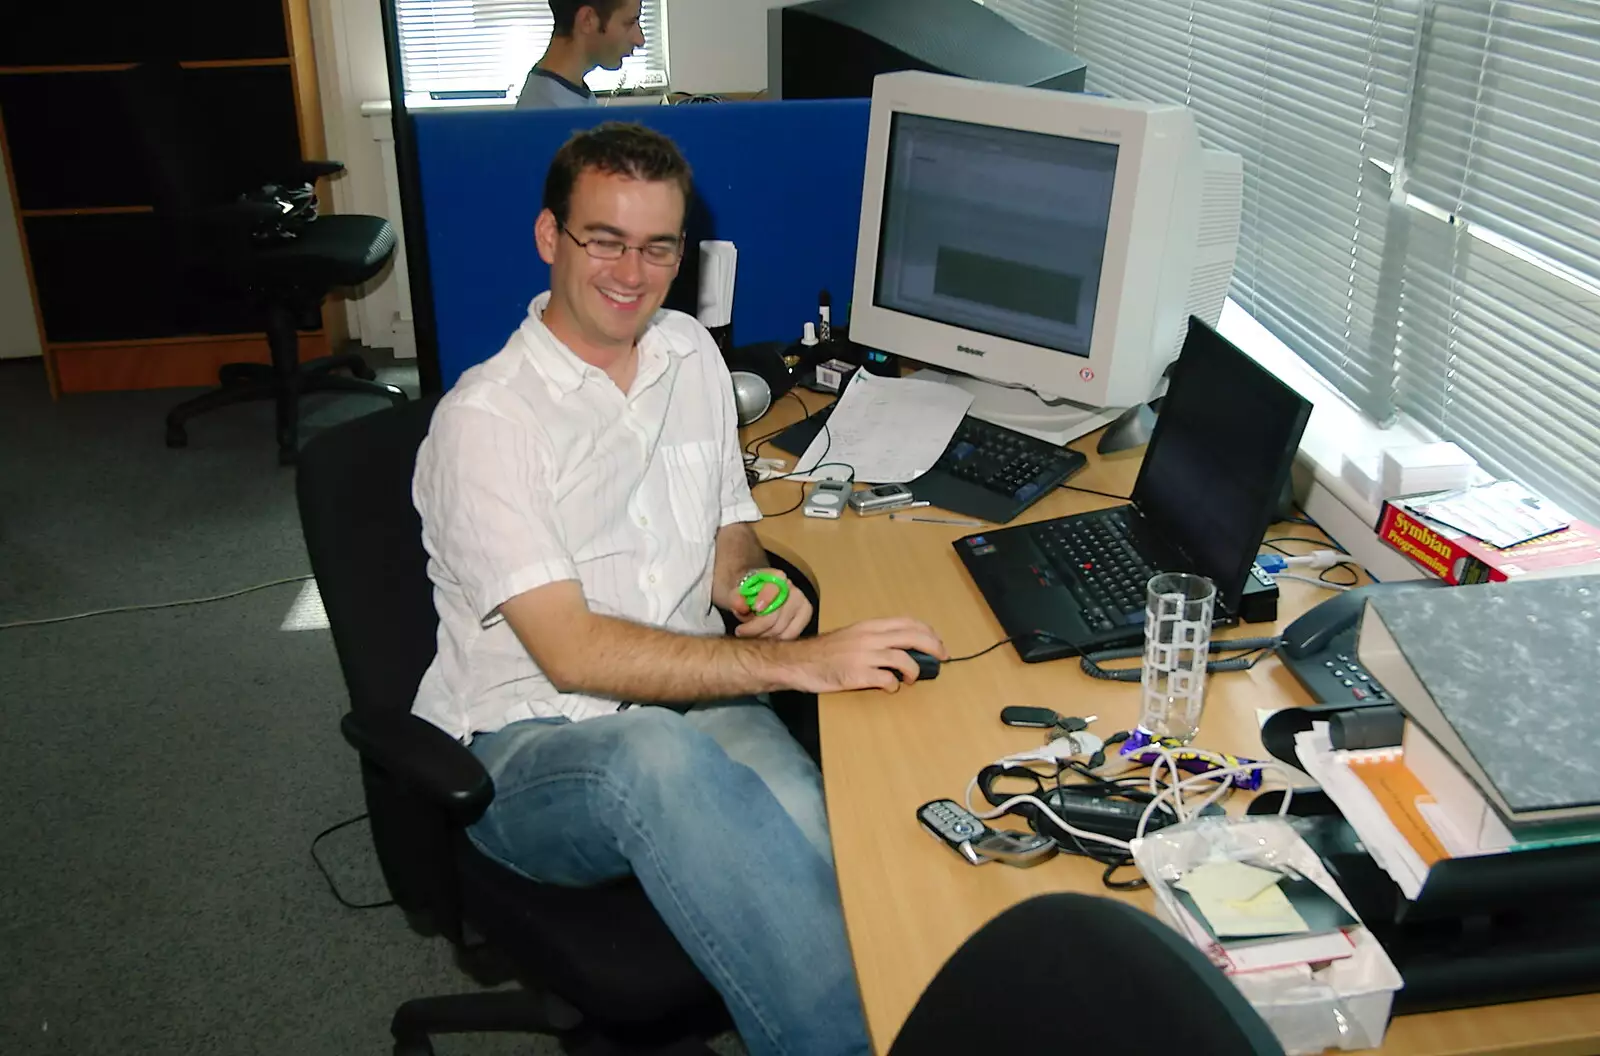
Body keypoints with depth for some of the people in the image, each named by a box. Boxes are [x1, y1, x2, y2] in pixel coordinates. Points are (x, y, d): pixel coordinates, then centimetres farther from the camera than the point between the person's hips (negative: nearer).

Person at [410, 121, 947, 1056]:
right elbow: (573, 654, -19)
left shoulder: (691, 354, 11)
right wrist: (800, 662, -25)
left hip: (690, 706, 5)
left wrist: (750, 586, -3)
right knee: (655, 759, -40)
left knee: (804, 816, -32)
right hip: (534, 744, -4)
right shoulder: (485, 419, -11)